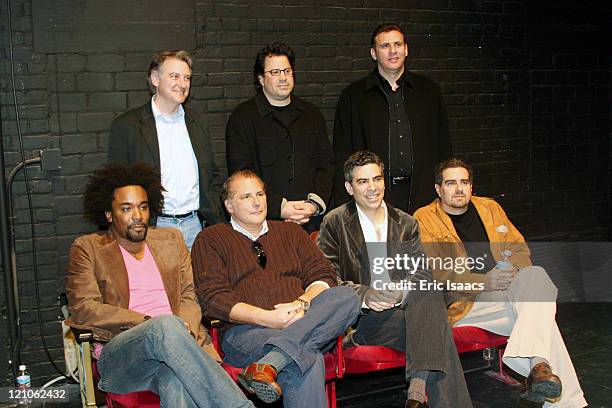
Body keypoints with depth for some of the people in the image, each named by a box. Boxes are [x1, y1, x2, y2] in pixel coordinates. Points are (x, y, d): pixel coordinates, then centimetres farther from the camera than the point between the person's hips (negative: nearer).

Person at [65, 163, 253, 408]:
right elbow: (83, 309, 0)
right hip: (119, 356, -2)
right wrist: (146, 322, -11)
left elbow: (190, 296, 18)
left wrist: (185, 326, -6)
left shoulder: (171, 240, 24)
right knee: (166, 325, -37)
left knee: (176, 382, -37)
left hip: (177, 340, 2)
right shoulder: (87, 248, 12)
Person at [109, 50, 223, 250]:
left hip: (195, 224, 4)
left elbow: (213, 176, 19)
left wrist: (215, 221, 7)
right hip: (154, 227, -4)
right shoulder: (126, 125, -2)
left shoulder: (197, 122, 13)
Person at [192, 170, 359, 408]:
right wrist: (268, 318, -14)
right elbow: (213, 298, -1)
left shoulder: (291, 232, 25)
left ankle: (269, 362, -38)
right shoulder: (210, 240, 13)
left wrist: (302, 304, -10)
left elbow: (323, 276, 14)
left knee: (346, 297, -29)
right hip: (246, 330, -5)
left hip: (307, 325, 6)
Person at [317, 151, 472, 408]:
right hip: (358, 318, -3)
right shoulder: (334, 223, 6)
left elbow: (421, 271, 6)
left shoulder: (406, 224, 17)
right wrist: (363, 295, -19)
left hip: (403, 308, 4)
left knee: (429, 293, -32)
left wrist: (401, 293, -17)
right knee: (434, 327, -29)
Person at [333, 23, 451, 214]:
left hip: (423, 195, 2)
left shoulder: (429, 90, 13)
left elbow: (444, 148, 14)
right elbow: (342, 156, 4)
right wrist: (345, 209, -4)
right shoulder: (353, 96, 6)